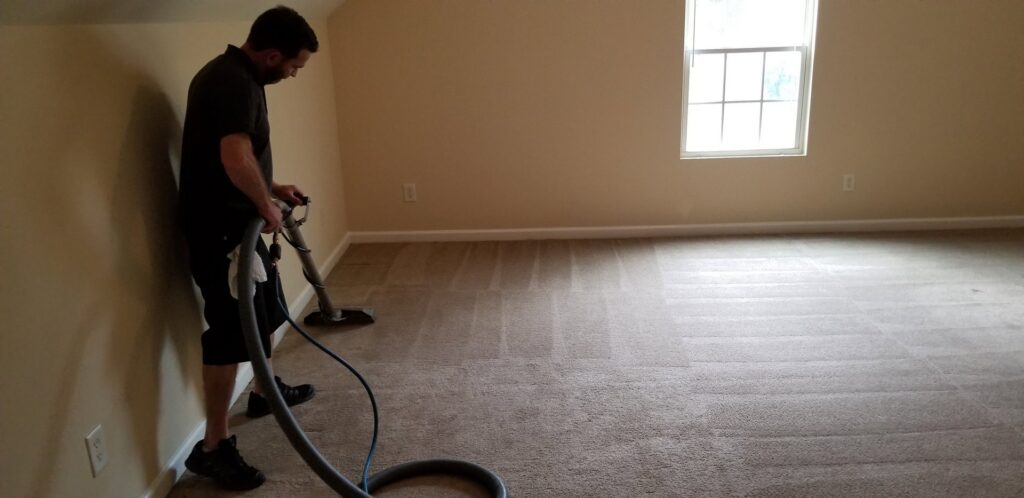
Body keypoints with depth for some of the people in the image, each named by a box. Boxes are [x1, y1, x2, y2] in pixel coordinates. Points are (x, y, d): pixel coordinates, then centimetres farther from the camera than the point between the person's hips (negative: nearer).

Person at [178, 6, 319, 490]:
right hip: (218, 228, -11)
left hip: (234, 221, 11)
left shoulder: (235, 75, 12)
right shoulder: (233, 81, -21)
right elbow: (235, 160, -35)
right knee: (232, 333, -5)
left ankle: (264, 390, 44)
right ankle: (213, 446, 6)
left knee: (265, 311, 24)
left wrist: (272, 188, 17)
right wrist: (267, 206, -19)